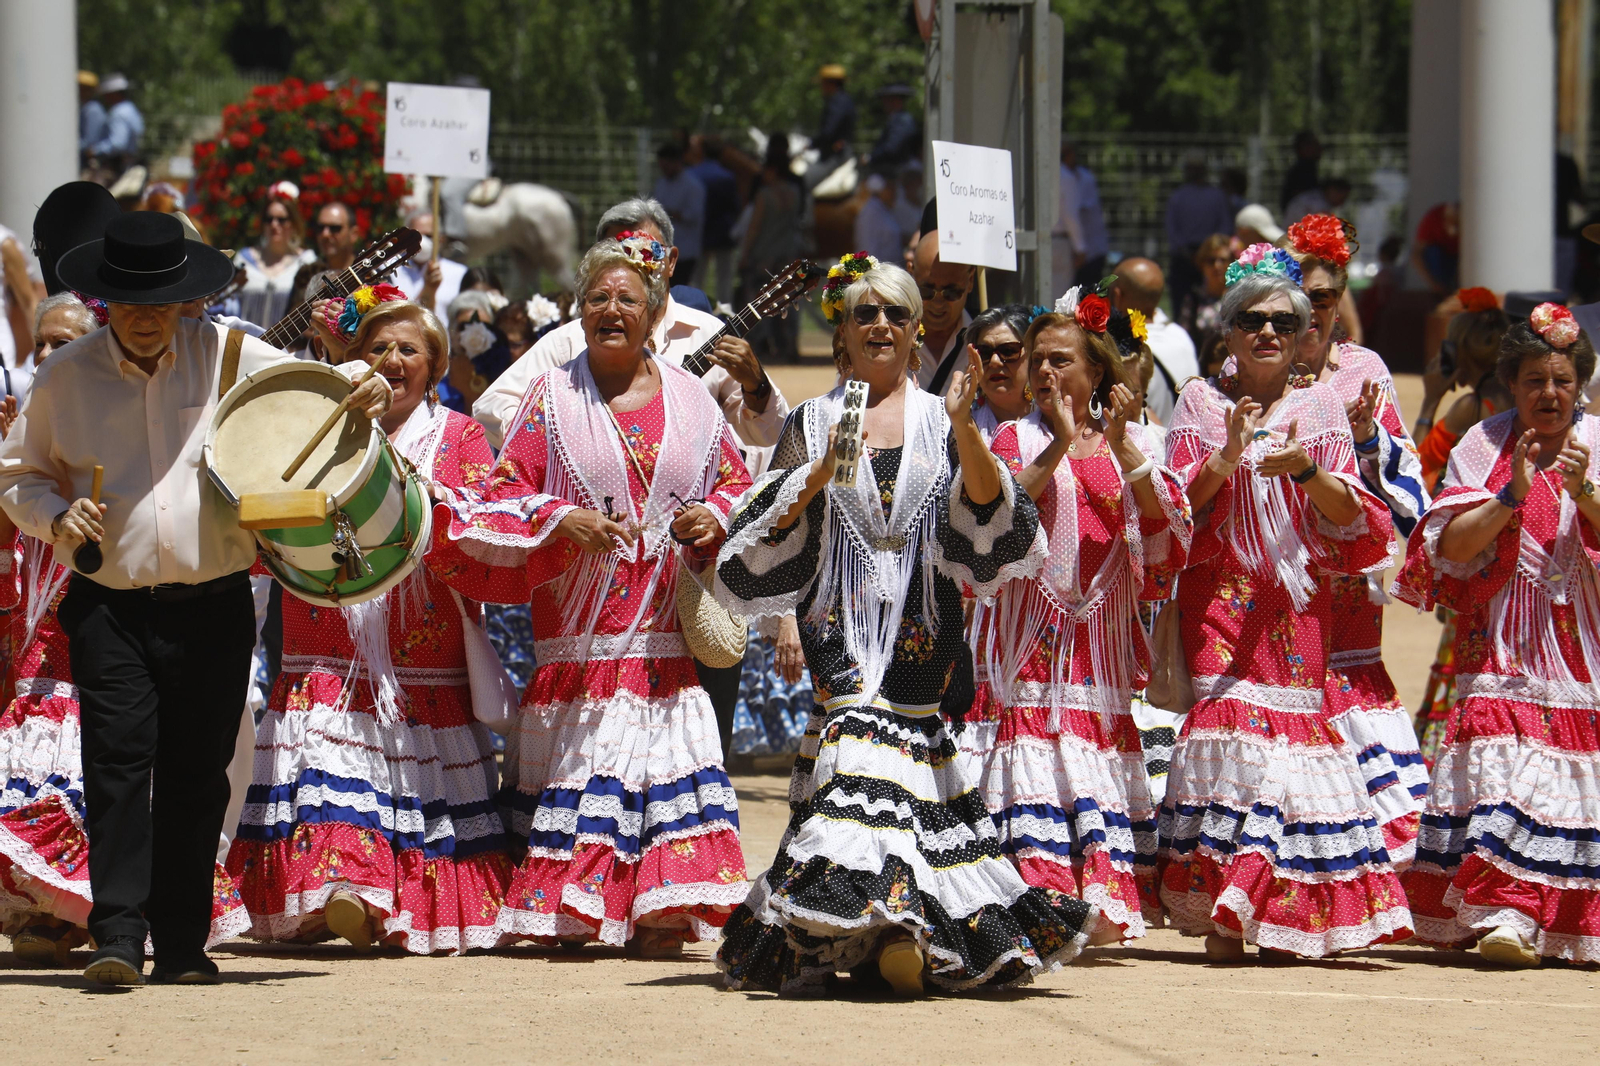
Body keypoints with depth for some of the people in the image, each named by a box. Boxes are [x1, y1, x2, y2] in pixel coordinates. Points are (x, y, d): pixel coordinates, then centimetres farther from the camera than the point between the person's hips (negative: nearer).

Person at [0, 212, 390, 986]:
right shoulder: (65, 378, 7)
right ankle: (118, 936, -15)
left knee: (197, 775, 3)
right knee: (119, 761, -13)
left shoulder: (228, 357, 4)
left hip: (212, 606, 1)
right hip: (109, 608, -1)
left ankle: (183, 944, 11)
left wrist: (365, 389, -13)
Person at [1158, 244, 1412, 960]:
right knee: (1225, 712, -14)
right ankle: (1222, 918, -16)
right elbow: (1180, 504, 1)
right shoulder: (1202, 400, 9)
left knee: (1295, 716, -6)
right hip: (1221, 591, -1)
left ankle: (1287, 918, 0)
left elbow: (1350, 516, 3)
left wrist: (1306, 470, -16)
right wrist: (1226, 456, -16)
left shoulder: (1321, 404, 10)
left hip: (1298, 594, 1)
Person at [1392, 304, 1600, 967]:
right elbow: (1450, 547, -3)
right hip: (1504, 649, 0)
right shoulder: (1486, 446, 6)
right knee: (1504, 759, -13)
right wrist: (1512, 495, -14)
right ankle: (1507, 913, -14)